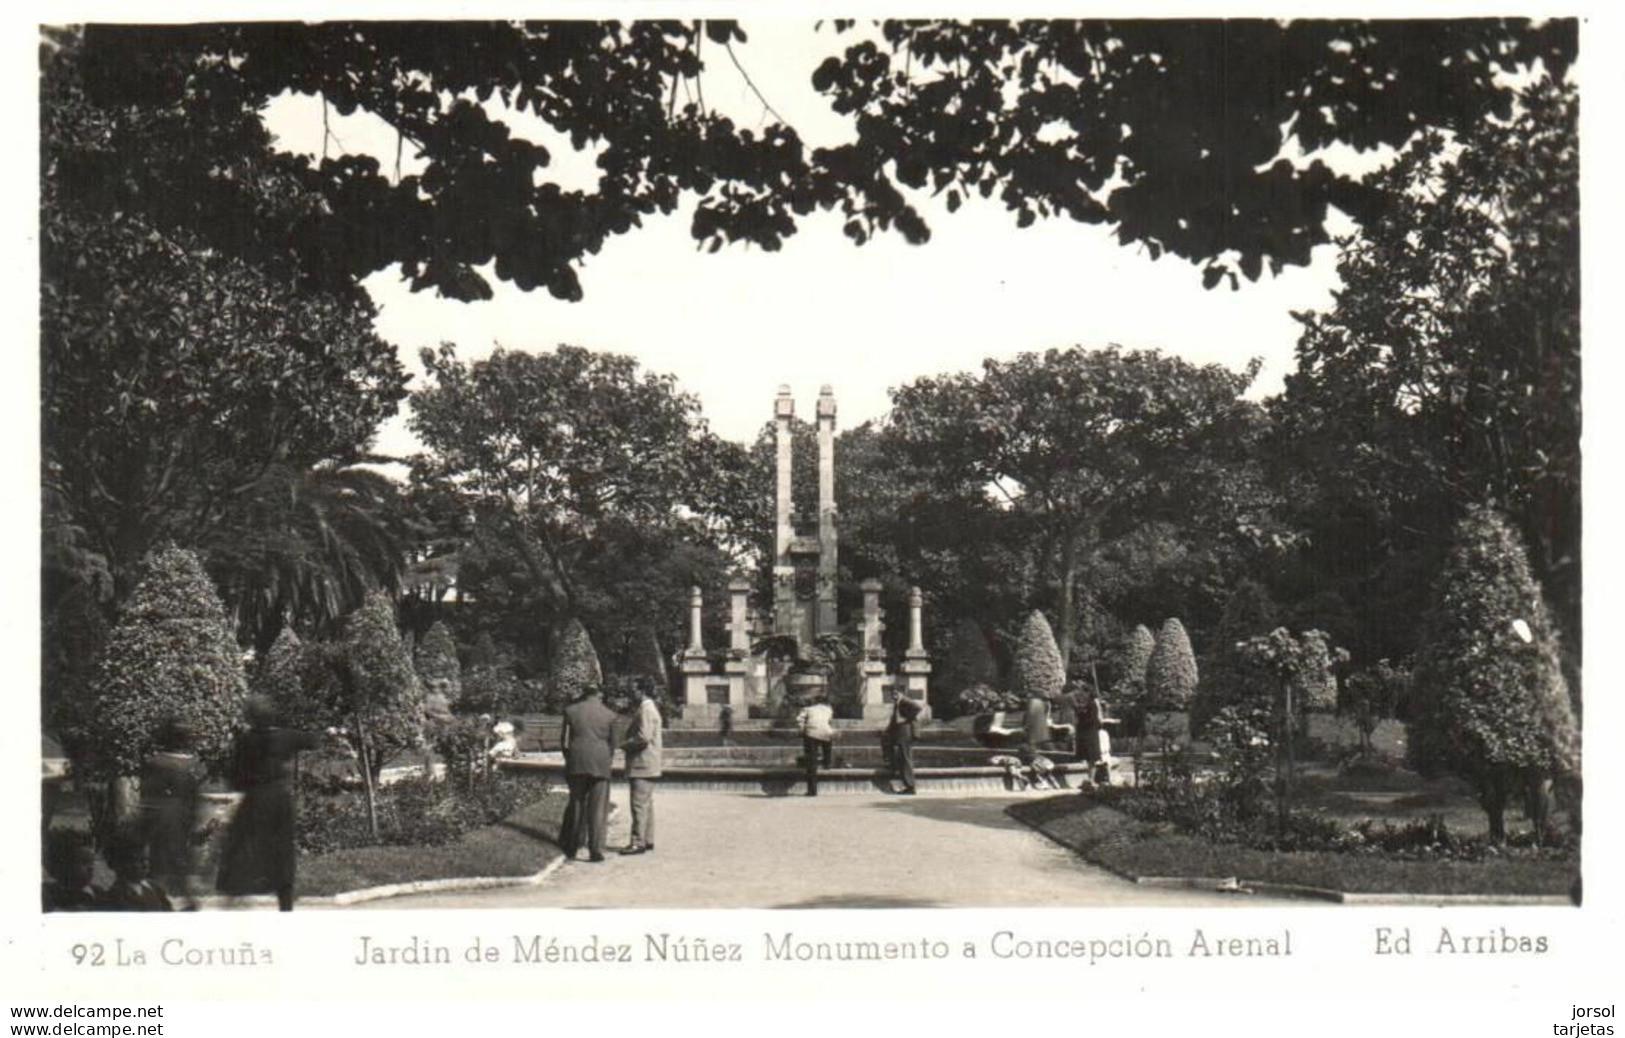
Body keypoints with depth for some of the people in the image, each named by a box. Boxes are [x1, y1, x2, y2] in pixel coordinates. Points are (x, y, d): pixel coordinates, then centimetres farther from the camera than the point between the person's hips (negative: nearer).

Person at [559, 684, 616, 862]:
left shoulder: (571, 711, 3)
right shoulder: (609, 715, 2)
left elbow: (564, 739, 5)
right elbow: (612, 743, 7)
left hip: (576, 764, 2)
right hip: (600, 765, -2)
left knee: (576, 805, 13)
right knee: (598, 808, 1)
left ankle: (571, 849, 15)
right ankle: (595, 850, -3)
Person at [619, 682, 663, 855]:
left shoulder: (646, 709, -16)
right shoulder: (651, 708, 17)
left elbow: (644, 737, -24)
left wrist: (625, 745, -11)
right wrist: (628, 744, 13)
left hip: (643, 766, -11)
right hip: (645, 765, 11)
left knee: (639, 804, -9)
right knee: (646, 804, 13)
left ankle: (638, 842, -9)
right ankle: (647, 840, 18)